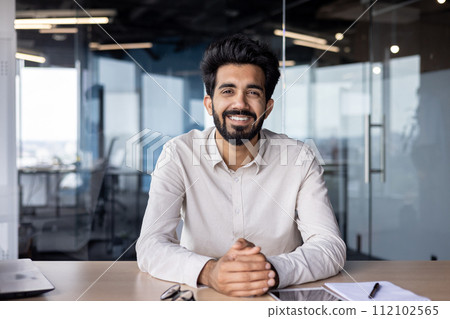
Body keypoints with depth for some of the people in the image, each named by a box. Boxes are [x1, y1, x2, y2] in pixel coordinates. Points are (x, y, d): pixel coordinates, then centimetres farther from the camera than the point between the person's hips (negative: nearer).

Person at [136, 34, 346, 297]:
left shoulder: (299, 159, -3)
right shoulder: (179, 155, -5)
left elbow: (331, 247, -11)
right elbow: (151, 245, -13)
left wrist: (273, 269, -31)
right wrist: (208, 271, -33)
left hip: (280, 301, 1)